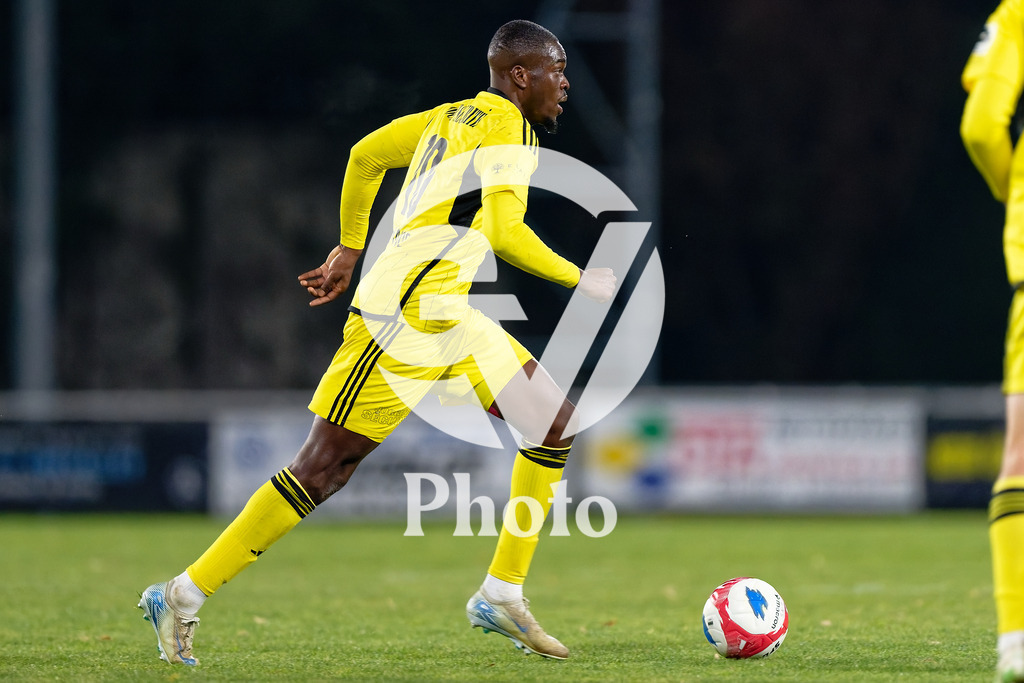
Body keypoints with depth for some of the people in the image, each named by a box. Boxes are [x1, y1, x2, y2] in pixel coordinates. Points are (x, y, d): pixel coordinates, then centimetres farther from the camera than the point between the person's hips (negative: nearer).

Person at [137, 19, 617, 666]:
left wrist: (349, 250, 33)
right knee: (326, 466, -9)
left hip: (446, 319, 10)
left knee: (557, 422, 7)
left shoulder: (454, 115, 19)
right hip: (403, 314, -10)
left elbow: (365, 154, 27)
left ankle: (502, 594, 9)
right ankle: (183, 597, -5)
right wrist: (580, 280, -7)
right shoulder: (506, 125, -7)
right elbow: (505, 231, -19)